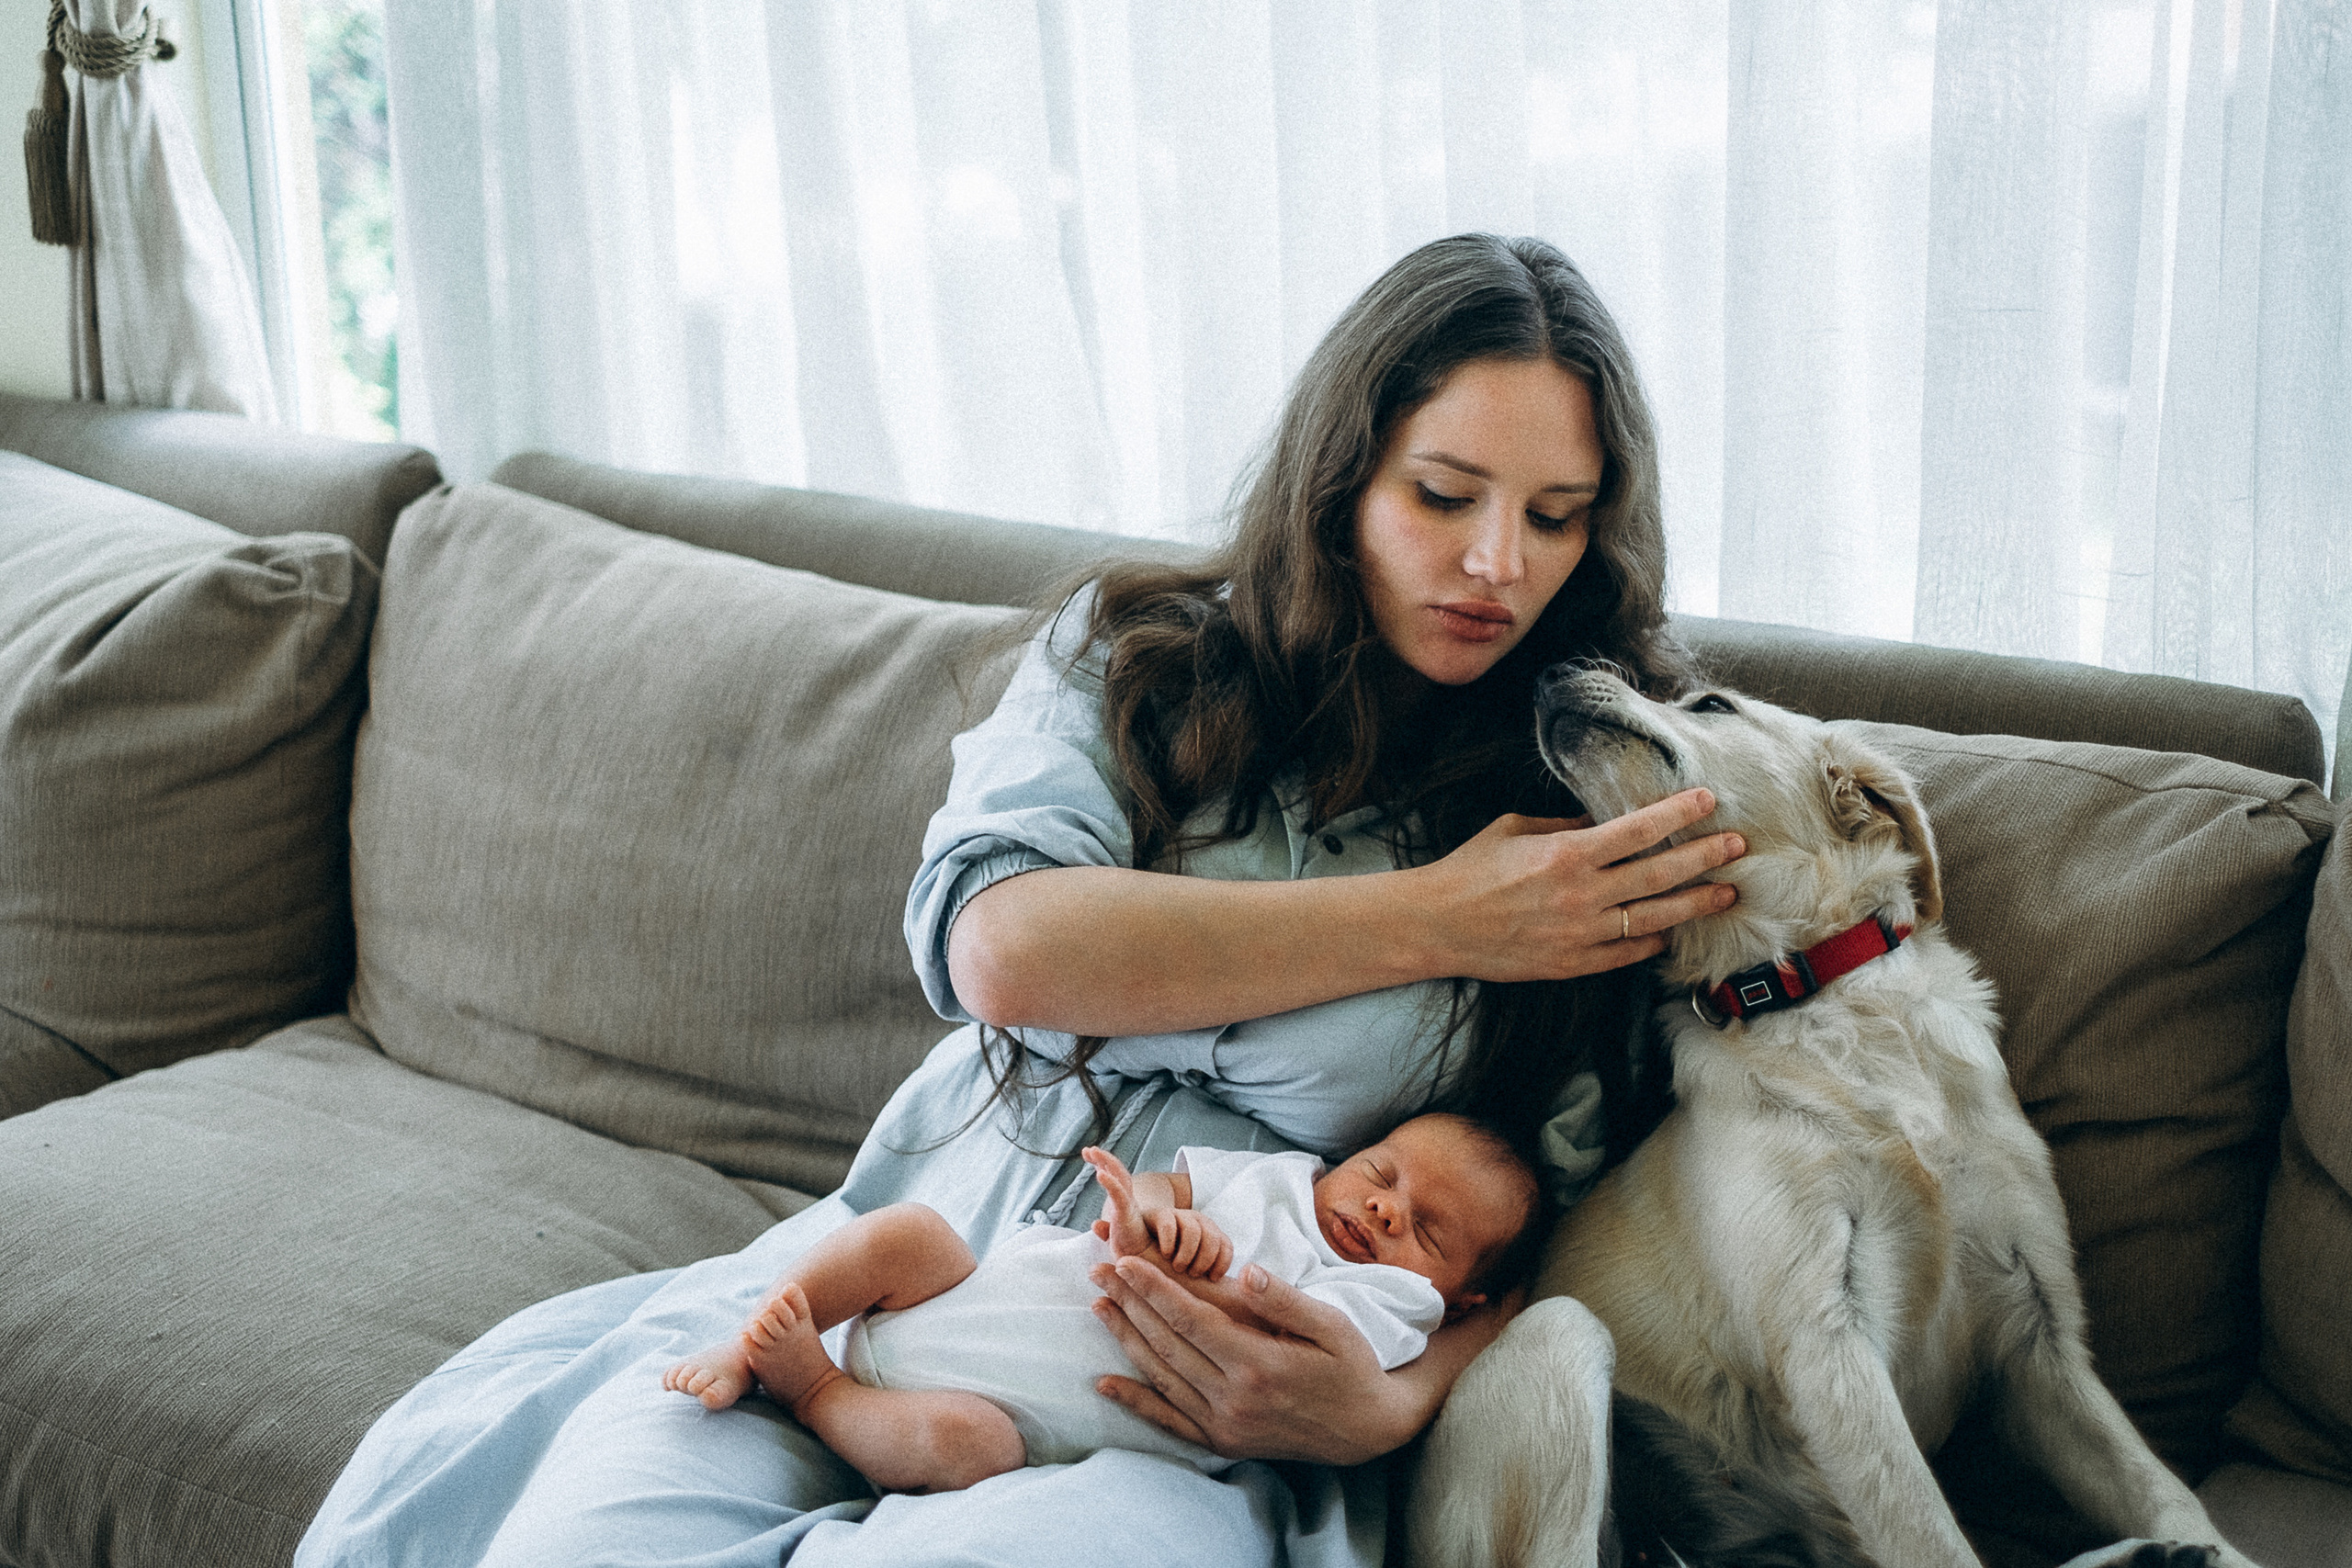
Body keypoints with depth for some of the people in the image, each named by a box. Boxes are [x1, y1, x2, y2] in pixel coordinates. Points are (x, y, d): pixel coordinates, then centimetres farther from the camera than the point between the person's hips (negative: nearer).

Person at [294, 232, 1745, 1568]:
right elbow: (999, 946, -10)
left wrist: (1390, 1405, -18)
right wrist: (1434, 921, -9)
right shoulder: (1133, 656, 9)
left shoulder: (1601, 826, 6)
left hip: (1203, 1414, -1)